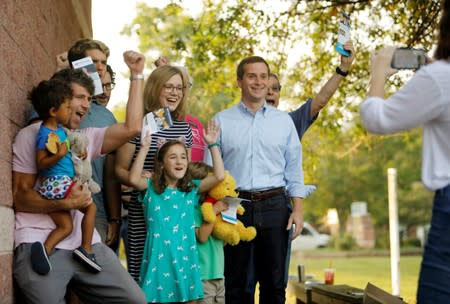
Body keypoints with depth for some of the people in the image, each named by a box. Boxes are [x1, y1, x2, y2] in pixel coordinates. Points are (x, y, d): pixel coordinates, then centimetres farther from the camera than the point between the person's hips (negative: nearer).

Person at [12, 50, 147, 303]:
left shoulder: (87, 137, 20)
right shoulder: (33, 135, 4)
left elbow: (131, 128, 6)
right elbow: (21, 197, -2)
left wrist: (137, 75, 10)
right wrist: (66, 203, -18)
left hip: (85, 243, 5)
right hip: (40, 245, -5)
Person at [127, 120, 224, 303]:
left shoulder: (191, 188, 8)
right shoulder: (151, 188, 2)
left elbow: (219, 176, -1)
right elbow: (133, 179, -17)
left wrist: (213, 145, -3)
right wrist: (144, 149, -15)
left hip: (184, 256, 2)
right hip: (159, 258, -2)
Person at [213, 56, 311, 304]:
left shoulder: (284, 121, 10)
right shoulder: (221, 121, 5)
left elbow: (294, 169, 10)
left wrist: (298, 210, 1)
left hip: (275, 206, 1)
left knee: (274, 283, 5)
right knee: (238, 284, 5)